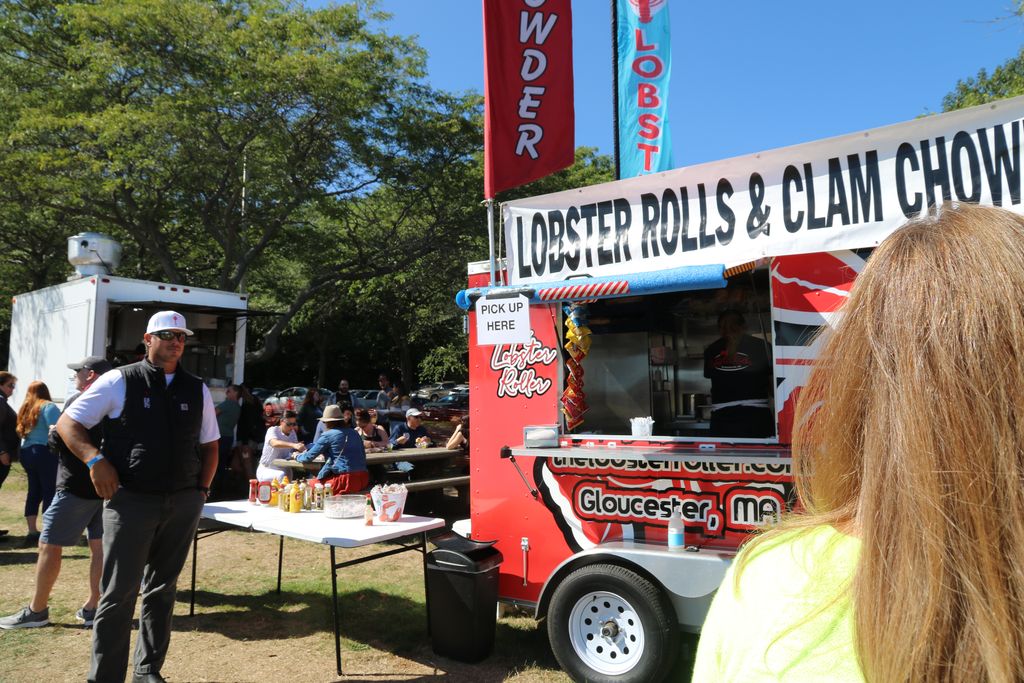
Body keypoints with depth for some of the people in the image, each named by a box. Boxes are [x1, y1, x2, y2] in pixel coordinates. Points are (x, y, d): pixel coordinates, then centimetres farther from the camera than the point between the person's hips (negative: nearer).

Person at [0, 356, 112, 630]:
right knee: (99, 545, 7)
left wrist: (52, 435, 3)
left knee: (49, 546, 5)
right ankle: (93, 608, 13)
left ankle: (36, 610, 13)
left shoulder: (78, 402, -12)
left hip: (76, 487, -7)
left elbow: (60, 442, -15)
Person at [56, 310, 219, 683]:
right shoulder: (119, 382, -1)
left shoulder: (197, 389, 9)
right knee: (119, 594, -1)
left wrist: (201, 490, 6)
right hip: (131, 500, -3)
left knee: (162, 590, 14)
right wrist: (95, 459, -12)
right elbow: (67, 424, 3)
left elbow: (209, 446, 15)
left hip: (184, 504, 4)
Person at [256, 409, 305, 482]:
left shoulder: (293, 433, 5)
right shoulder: (273, 430, -14)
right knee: (281, 476, -33)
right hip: (266, 470, -6)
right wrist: (293, 445, -52)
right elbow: (275, 443, -36)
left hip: (282, 469, 6)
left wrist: (296, 453, -21)